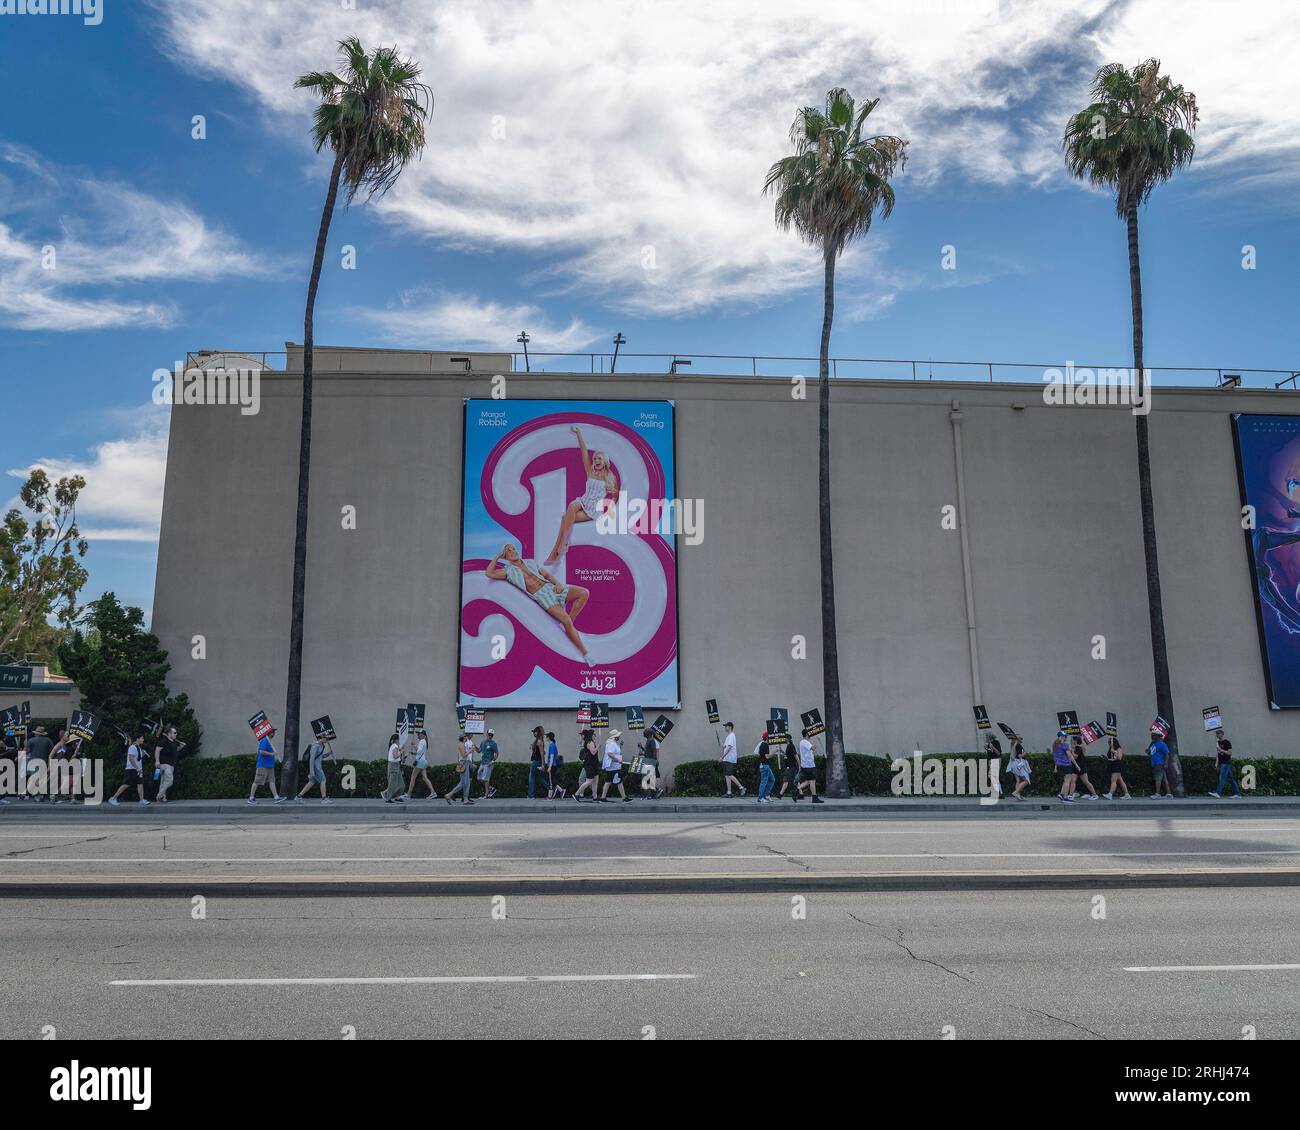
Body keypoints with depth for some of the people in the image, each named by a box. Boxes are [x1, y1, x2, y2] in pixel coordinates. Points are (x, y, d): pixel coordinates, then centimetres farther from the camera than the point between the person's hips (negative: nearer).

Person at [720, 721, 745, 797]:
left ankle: (741, 787, -11)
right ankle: (729, 792, 7)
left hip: (730, 759, -10)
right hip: (726, 759, 10)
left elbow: (729, 747, -18)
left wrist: (722, 756, -20)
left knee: (729, 775, -14)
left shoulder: (731, 735, -10)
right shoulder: (728, 736, 21)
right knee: (726, 775, 7)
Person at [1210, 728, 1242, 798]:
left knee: (1222, 778, -14)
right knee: (1230, 779, 11)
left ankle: (1218, 793, -21)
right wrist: (1216, 763, 16)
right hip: (1221, 763, 8)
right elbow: (1217, 753, 19)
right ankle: (1238, 793, 16)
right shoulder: (1218, 742, 15)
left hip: (1226, 763, -8)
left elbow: (1230, 753, -13)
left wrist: (1221, 750, -18)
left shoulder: (1227, 742, -9)